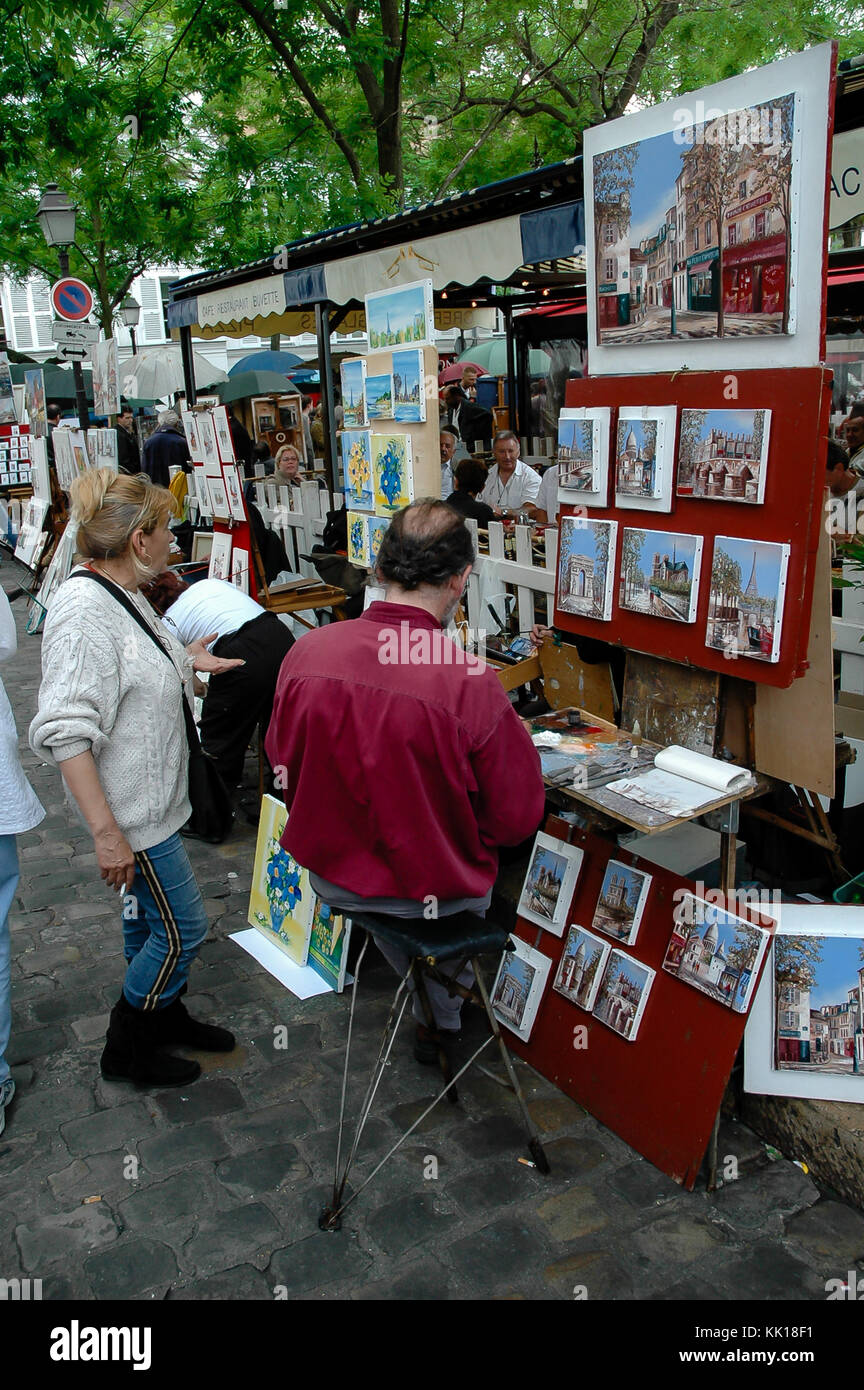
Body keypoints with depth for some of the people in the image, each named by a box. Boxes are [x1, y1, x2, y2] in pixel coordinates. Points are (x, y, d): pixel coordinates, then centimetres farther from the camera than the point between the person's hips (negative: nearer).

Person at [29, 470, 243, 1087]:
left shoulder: (121, 593, 5)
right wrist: (106, 831, -29)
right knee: (182, 928, 3)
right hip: (131, 809, -9)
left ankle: (164, 1015, 42)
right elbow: (65, 732, -28)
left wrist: (186, 662, 17)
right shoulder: (85, 611, -26)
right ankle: (126, 1049, 23)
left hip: (154, 796, 9)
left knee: (147, 915, 23)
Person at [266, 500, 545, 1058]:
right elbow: (517, 818, -16)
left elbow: (282, 759, 2)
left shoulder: (307, 652, -17)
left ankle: (429, 1015, 55)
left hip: (328, 872, 4)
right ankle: (445, 1020, 54)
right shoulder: (472, 684, -30)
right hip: (436, 890, -3)